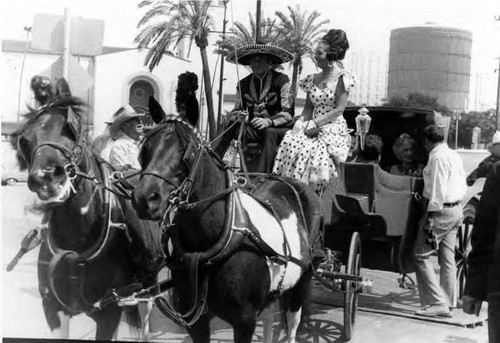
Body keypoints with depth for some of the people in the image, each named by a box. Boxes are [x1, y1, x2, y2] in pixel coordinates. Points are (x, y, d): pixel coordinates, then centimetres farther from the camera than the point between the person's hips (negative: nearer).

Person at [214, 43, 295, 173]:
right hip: (253, 130, 3)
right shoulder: (244, 84, 7)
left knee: (269, 133, -37)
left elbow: (288, 113, -11)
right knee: (229, 126, -23)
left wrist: (268, 121, -29)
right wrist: (238, 116, -14)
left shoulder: (281, 80, -5)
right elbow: (236, 110, 12)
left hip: (278, 129, -3)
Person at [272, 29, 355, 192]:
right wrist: (300, 123, -4)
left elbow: (339, 109, -7)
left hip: (334, 129, -4)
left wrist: (315, 123, -12)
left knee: (318, 152, -29)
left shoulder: (342, 78, -2)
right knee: (291, 143, -20)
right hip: (314, 129, 5)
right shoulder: (312, 79, 13)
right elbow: (308, 108, 15)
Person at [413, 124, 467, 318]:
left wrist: (430, 218, -20)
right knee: (448, 258, 13)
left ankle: (438, 303, -8)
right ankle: (447, 303, 19)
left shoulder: (437, 157, -13)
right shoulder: (454, 155, 14)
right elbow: (463, 186, 16)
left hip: (441, 210, -9)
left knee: (421, 255, -5)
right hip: (457, 209, 9)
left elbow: (438, 190, -20)